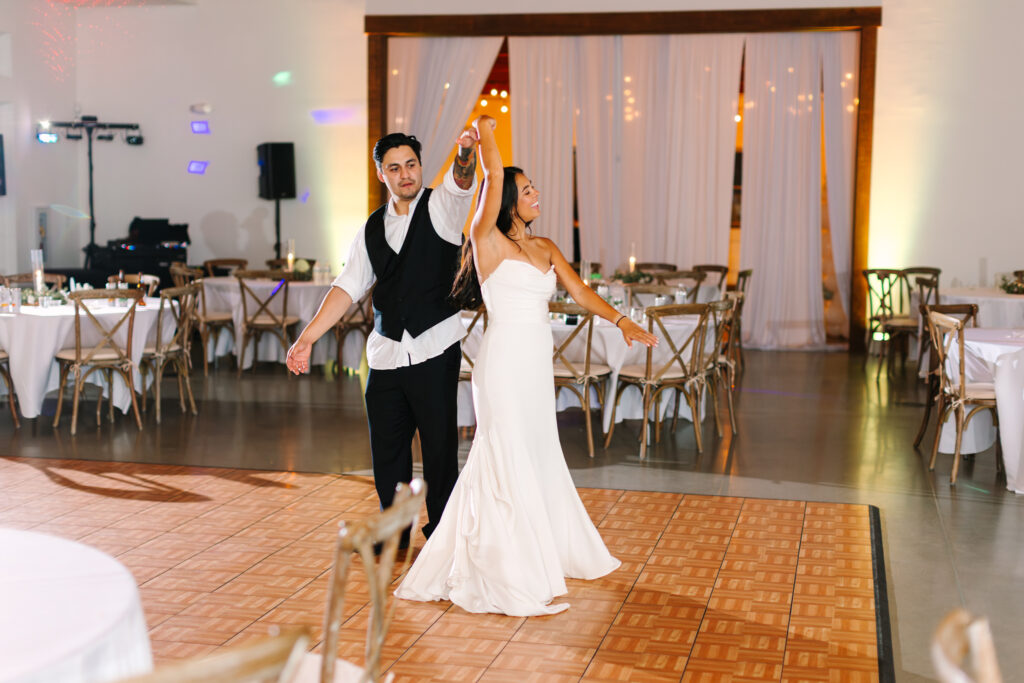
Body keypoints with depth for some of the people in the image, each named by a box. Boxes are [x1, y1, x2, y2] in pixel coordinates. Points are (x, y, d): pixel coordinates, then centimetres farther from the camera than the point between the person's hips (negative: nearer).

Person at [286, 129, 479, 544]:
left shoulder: (441, 206, 0)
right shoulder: (372, 229, 13)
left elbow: (461, 181, -23)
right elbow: (348, 287, 8)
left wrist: (467, 150, -47)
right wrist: (307, 338, -2)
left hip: (434, 351, -4)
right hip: (385, 354, 4)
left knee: (439, 447, 4)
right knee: (386, 448, 10)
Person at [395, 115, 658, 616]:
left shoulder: (546, 248, 14)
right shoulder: (488, 242, -6)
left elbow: (580, 292, 7)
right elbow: (494, 178, -15)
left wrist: (620, 320, -5)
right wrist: (484, 132, -4)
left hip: (537, 366, 7)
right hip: (504, 363, -7)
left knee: (539, 458, 17)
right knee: (509, 463, -3)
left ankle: (552, 553, 32)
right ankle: (513, 578, 4)